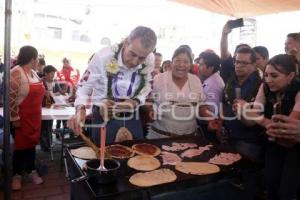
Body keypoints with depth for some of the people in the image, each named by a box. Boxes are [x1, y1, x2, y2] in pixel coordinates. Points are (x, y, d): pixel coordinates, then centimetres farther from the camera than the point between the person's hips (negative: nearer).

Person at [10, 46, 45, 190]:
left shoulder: (33, 72, 9)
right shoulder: (16, 73, -17)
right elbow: (11, 98, -20)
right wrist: (15, 118, -20)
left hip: (34, 117, 7)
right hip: (21, 118, -7)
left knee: (31, 143, 15)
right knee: (21, 145, 5)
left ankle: (31, 171, 29)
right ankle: (16, 175, 23)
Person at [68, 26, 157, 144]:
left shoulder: (150, 60, -10)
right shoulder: (103, 57, -20)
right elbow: (84, 86, -11)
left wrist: (136, 102, -14)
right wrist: (80, 110, -28)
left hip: (132, 119, 3)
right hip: (104, 119, -3)